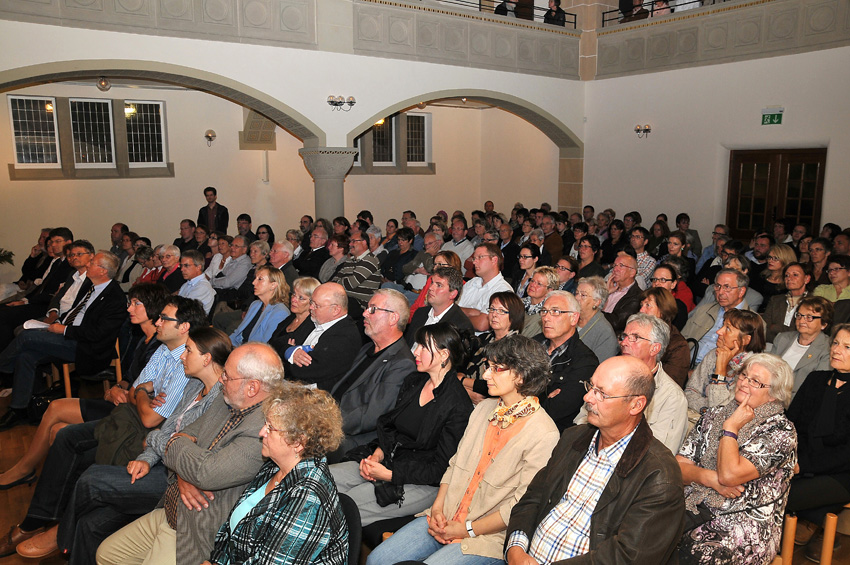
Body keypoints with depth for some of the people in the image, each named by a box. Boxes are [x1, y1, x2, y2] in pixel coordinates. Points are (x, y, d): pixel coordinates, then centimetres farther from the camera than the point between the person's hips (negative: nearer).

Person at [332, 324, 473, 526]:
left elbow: (440, 468, -16)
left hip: (422, 483, -8)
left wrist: (389, 474, -18)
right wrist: (377, 455, -5)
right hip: (387, 460, 8)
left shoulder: (458, 405, -16)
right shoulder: (413, 381, 8)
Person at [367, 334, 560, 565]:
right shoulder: (484, 408, 8)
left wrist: (468, 529, -13)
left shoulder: (544, 434, -15)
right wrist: (438, 505, -1)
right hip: (446, 518, 6)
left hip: (490, 535, -6)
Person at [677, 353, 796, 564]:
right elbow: (678, 466, 5)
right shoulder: (715, 414, 11)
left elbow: (729, 474, -19)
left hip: (745, 528, -4)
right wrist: (711, 478, -13)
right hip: (694, 509, 5)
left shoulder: (781, 431, -5)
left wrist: (730, 428, -9)